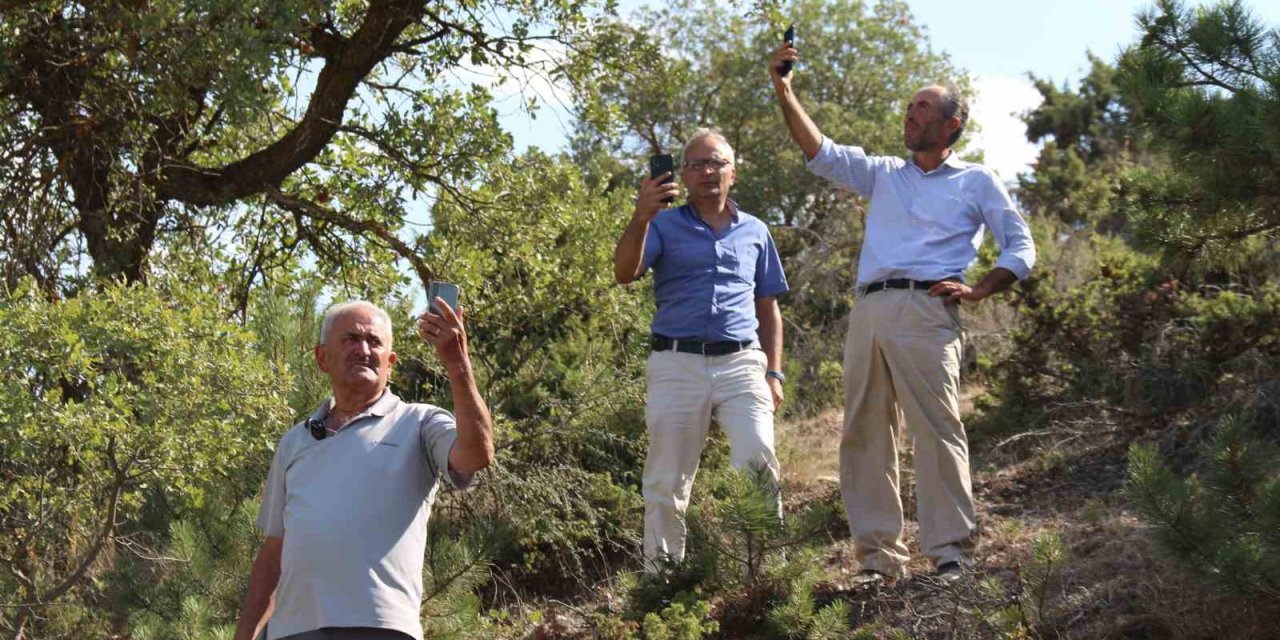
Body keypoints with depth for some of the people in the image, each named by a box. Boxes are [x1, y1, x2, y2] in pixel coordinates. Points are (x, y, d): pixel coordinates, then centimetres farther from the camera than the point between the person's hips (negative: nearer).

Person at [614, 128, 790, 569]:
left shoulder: (754, 232, 18)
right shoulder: (665, 226, 11)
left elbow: (768, 309, 21)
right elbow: (625, 273, -7)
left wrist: (774, 374, 11)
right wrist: (641, 218, -22)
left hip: (741, 363, 1)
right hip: (677, 363, -1)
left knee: (758, 459, -18)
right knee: (667, 482, 2)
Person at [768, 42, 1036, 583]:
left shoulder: (976, 183, 15)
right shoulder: (883, 175, 26)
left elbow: (1021, 248, 13)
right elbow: (822, 154, 16)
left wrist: (978, 290, -2)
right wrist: (784, 92, 6)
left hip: (926, 311, -5)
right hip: (868, 310, 5)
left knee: (936, 430, -14)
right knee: (864, 434, 0)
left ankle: (951, 555, -14)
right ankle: (879, 558, 2)